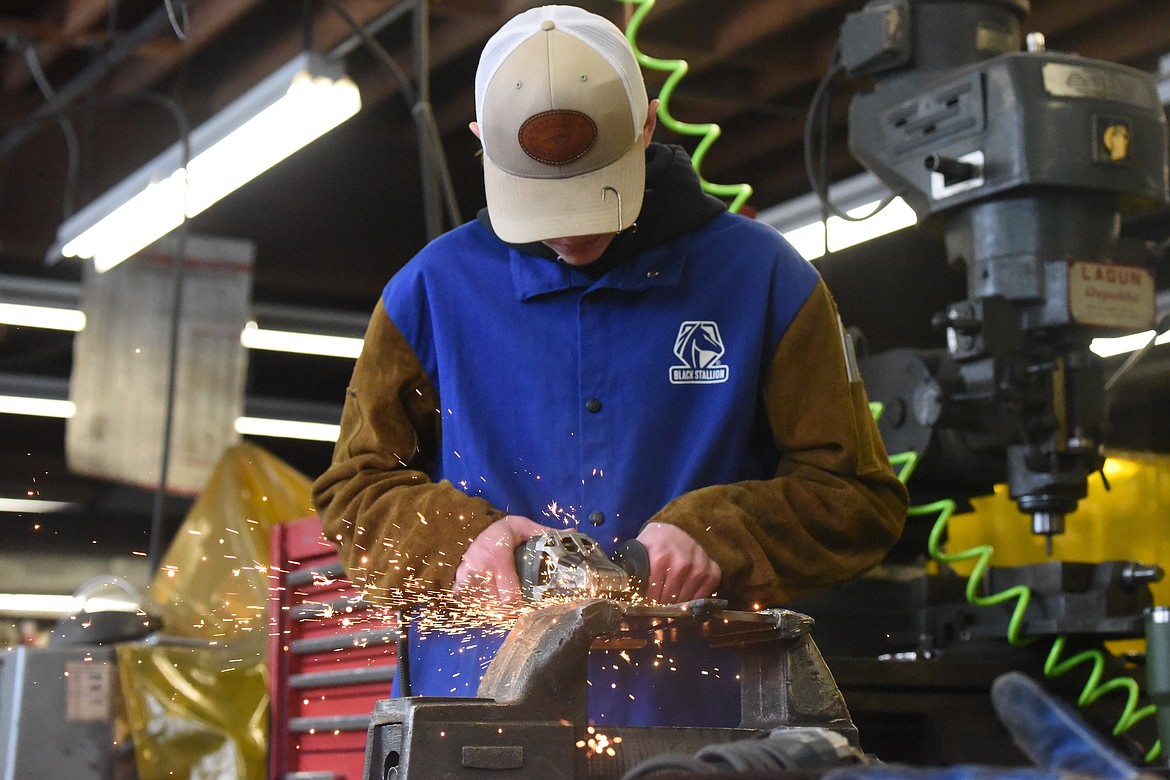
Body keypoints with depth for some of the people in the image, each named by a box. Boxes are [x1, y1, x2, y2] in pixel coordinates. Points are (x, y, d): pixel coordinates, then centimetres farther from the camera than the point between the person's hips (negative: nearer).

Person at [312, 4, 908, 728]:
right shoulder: (434, 291, 12)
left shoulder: (762, 279, 9)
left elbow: (858, 497, 10)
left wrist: (718, 538, -7)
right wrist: (457, 540, -3)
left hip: (699, 713, -1)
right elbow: (355, 490, 18)